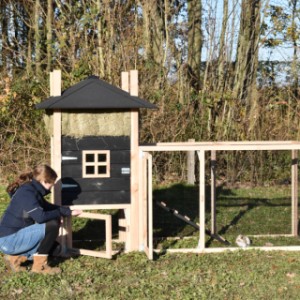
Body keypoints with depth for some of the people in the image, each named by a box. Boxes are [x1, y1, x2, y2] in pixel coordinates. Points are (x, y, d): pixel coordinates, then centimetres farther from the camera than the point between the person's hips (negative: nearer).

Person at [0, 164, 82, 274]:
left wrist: (70, 212, 13)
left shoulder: (33, 191, 10)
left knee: (54, 248, 13)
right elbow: (41, 217, -30)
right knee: (52, 225, -19)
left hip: (16, 236, 10)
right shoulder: (26, 193, -20)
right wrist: (59, 214, -12)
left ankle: (16, 257, 11)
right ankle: (40, 265, -8)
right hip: (9, 240, -10)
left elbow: (49, 207, 22)